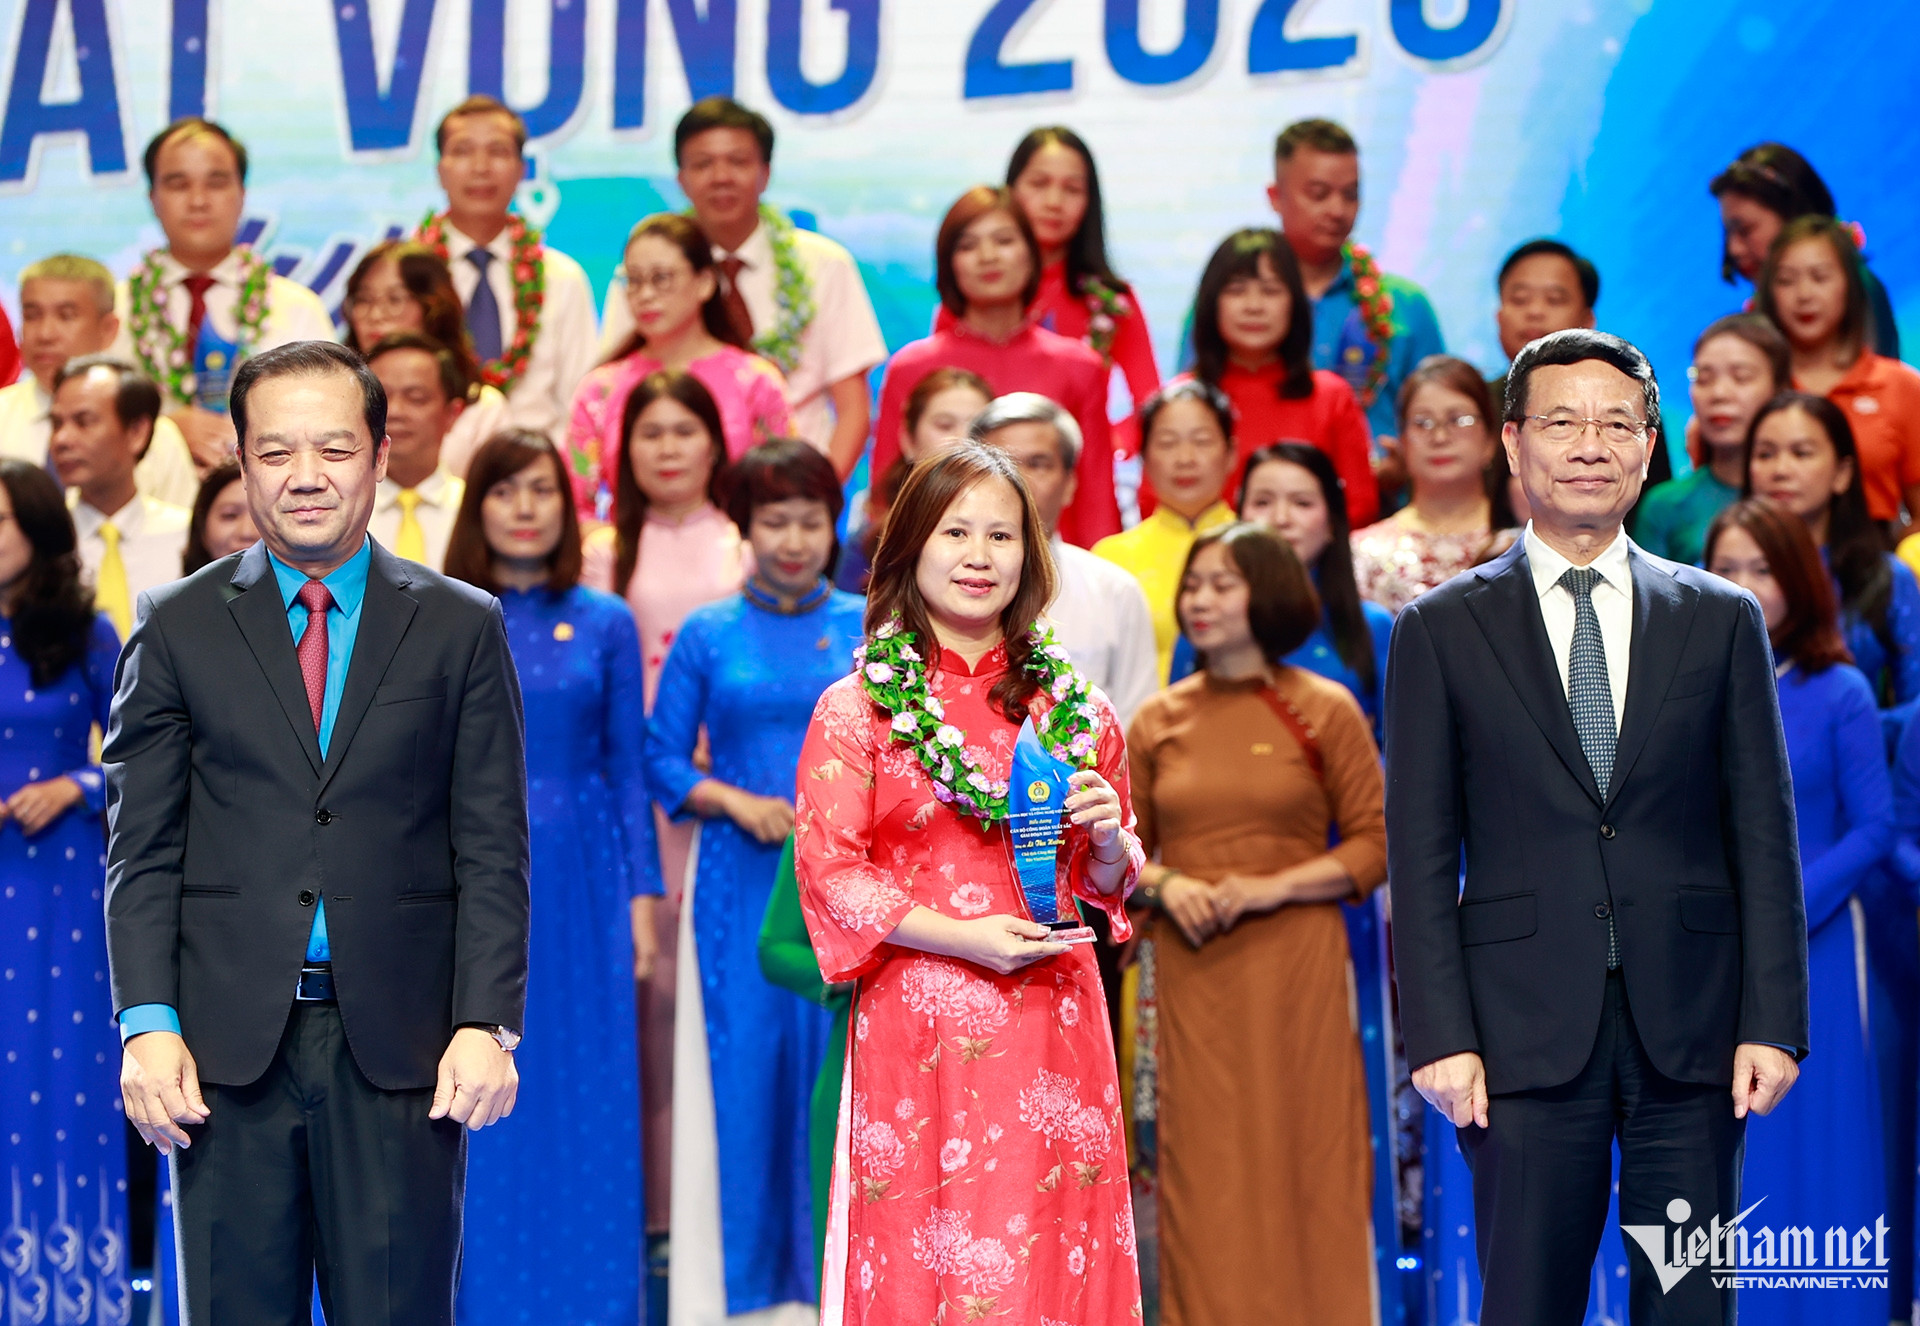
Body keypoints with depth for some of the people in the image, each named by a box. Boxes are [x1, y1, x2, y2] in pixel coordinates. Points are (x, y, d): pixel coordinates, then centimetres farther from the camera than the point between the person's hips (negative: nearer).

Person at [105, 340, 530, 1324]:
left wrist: (488, 1024, -6)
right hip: (227, 1044, 1)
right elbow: (141, 850, 5)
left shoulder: (461, 630, 7)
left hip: (402, 1049, 0)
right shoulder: (177, 629, 8)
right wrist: (147, 1021, -6)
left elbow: (491, 852, 4)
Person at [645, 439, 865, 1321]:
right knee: (739, 1065, -1)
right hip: (740, 881, 0)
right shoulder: (707, 636, 5)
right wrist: (735, 800, -11)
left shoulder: (870, 629, 6)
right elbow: (664, 760, 4)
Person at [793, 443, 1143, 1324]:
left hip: (1052, 1028, 3)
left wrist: (1107, 836, -5)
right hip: (916, 1030, -3)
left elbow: (1111, 878, 18)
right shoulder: (857, 710, 2)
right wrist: (964, 937, -13)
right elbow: (829, 873, -3)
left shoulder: (1073, 708, 11)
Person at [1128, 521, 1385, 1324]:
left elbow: (1374, 844, -1)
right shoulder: (1159, 719, 10)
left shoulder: (1323, 710, 1)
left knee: (1302, 1158, -1)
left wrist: (1272, 887, -12)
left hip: (1294, 964, -2)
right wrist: (1165, 885, -6)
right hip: (1191, 967, 2)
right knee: (1202, 1166, 1)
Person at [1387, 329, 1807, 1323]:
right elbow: (1420, 856, 2)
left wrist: (1772, 1019, -1)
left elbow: (1763, 834, 7)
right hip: (1526, 1028, -1)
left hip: (1690, 1028, 1)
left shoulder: (1721, 620, 9)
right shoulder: (1442, 632, 5)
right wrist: (1439, 1035, -6)